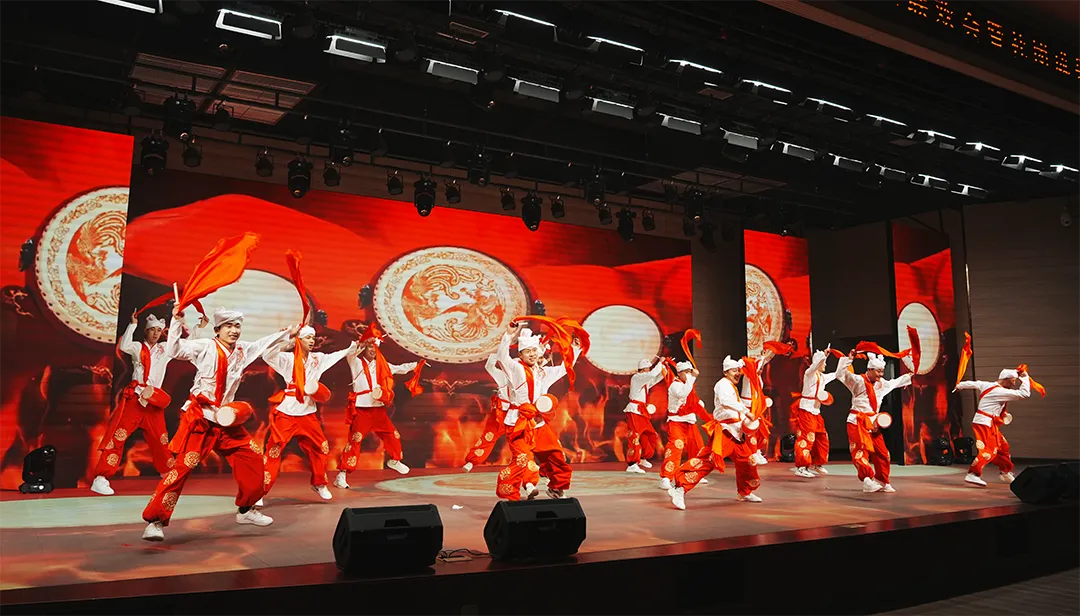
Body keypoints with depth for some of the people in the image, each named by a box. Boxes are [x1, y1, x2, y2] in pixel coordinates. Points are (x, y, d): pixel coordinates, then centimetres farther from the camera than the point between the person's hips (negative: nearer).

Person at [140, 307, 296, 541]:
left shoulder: (242, 350, 10)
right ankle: (155, 521, -6)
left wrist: (287, 333, 34)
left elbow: (262, 343, 29)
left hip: (225, 420, 7)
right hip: (199, 418, -7)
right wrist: (177, 321, -26)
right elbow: (175, 350, -20)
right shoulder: (206, 347, -9)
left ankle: (246, 509, 25)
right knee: (183, 466, -14)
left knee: (252, 456, 9)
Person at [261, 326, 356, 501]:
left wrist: (352, 349, 17)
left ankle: (319, 483, 29)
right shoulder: (288, 358, -7)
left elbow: (337, 355, 21)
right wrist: (284, 340, -29)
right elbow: (267, 355, -22)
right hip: (287, 412, -5)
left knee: (320, 448, 11)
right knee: (274, 450, -5)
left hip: (308, 413, 5)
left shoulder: (317, 358, 8)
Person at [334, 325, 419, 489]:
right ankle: (341, 475, -8)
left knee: (393, 435, 15)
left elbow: (399, 368, 19)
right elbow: (350, 353, -21)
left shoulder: (381, 365, 12)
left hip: (378, 409, 5)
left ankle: (394, 460, 42)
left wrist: (417, 364, 16)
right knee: (354, 441, -12)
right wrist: (363, 343, -26)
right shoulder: (356, 363, -1)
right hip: (361, 410, -5)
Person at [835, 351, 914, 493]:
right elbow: (840, 374, -22)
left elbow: (895, 382, 36)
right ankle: (868, 481, -12)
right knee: (861, 451, -14)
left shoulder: (882, 384, 15)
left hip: (873, 423, 8)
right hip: (858, 422, -7)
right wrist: (848, 359, -28)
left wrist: (909, 375, 44)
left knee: (882, 452, 7)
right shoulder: (858, 380, -10)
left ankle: (882, 482, 18)